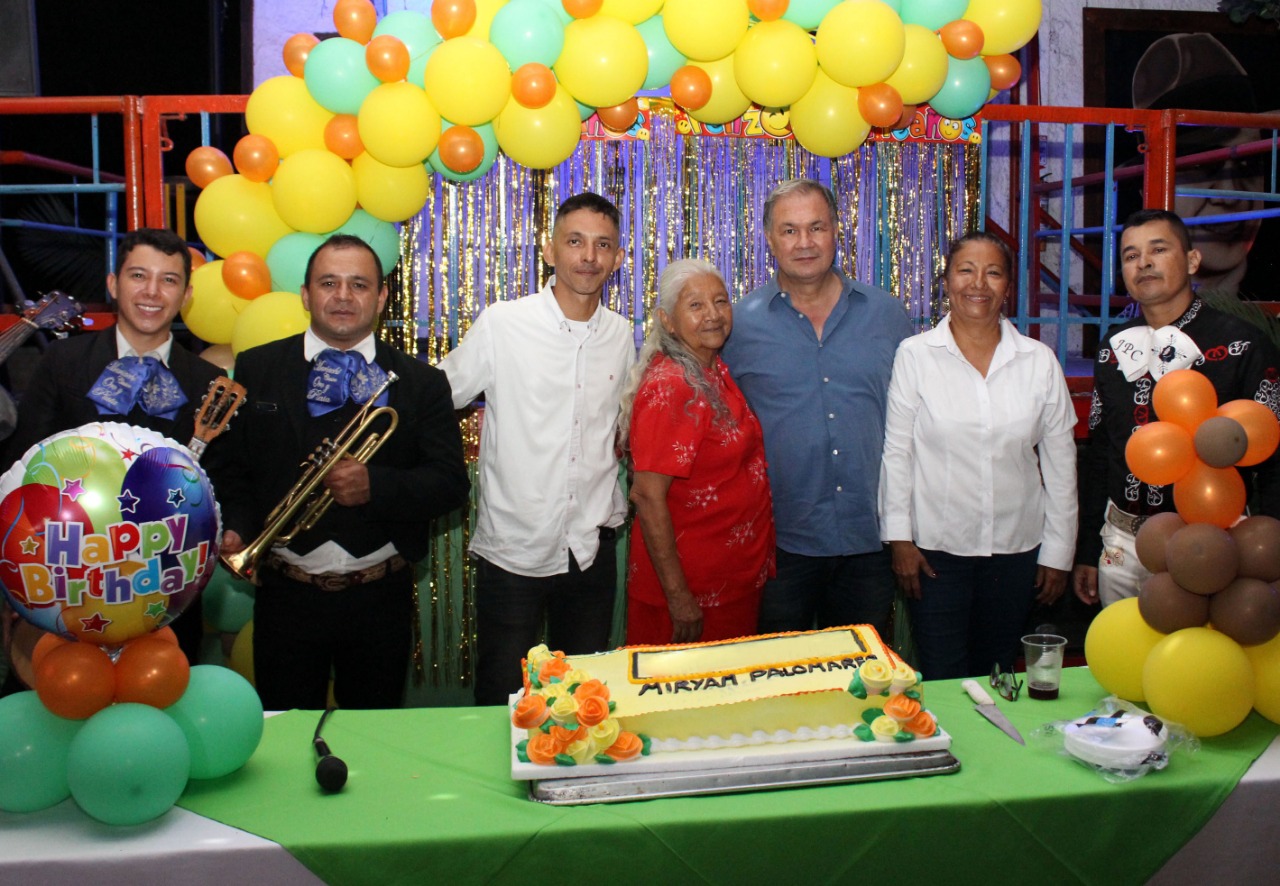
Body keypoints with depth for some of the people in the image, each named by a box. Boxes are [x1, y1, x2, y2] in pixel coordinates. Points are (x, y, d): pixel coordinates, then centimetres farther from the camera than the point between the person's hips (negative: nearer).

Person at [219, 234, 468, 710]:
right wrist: (235, 528, -14)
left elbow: (450, 483, -3)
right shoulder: (255, 370, 4)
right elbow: (234, 468, 4)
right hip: (286, 594, 0)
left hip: (379, 599, 0)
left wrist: (375, 486, -18)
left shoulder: (421, 382, 2)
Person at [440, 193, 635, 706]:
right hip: (512, 548, -3)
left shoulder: (621, 334, 5)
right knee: (501, 702, 8)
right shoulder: (501, 325, -8)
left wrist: (611, 506, 11)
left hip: (592, 549, 4)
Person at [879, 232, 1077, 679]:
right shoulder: (914, 355, -5)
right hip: (935, 547, -2)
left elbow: (1059, 461, 5)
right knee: (942, 685, 4)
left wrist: (1058, 553, 6)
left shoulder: (1039, 362, 2)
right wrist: (899, 538, -5)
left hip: (1017, 549, 2)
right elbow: (896, 450, -3)